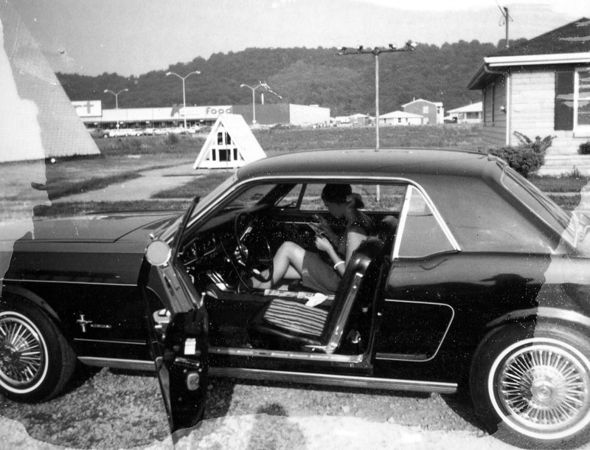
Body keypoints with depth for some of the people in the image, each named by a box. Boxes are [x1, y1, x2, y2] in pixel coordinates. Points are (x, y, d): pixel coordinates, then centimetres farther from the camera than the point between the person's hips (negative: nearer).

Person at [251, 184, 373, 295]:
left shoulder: (354, 232, -27)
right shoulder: (358, 217, 1)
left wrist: (328, 248, -19)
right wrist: (329, 232, 1)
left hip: (339, 284, -9)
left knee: (288, 248, -7)